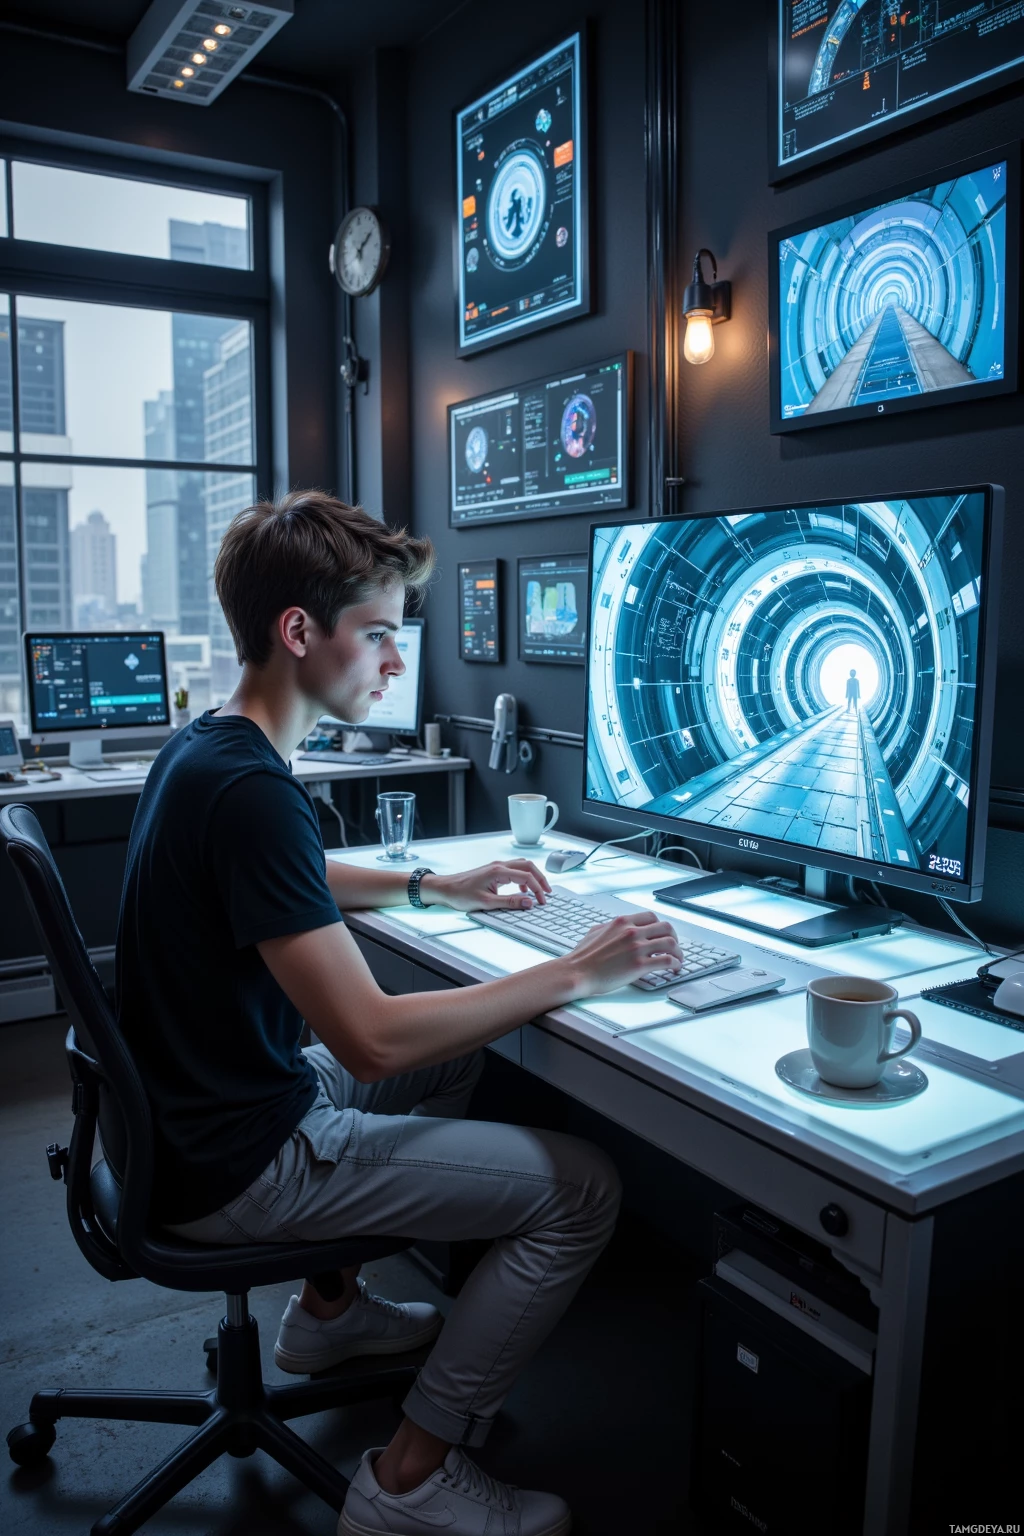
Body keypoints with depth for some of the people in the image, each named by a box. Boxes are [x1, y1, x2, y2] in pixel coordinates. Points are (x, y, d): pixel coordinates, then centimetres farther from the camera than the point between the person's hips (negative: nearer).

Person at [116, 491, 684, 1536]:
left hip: (200, 1110, 10)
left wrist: (438, 887, 14)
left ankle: (328, 1308, 34)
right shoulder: (248, 788, -28)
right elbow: (372, 1039, -30)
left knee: (455, 1060, 27)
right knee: (582, 1189, -8)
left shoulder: (203, 748, 4)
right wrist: (574, 974, -21)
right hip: (235, 1165, -10)